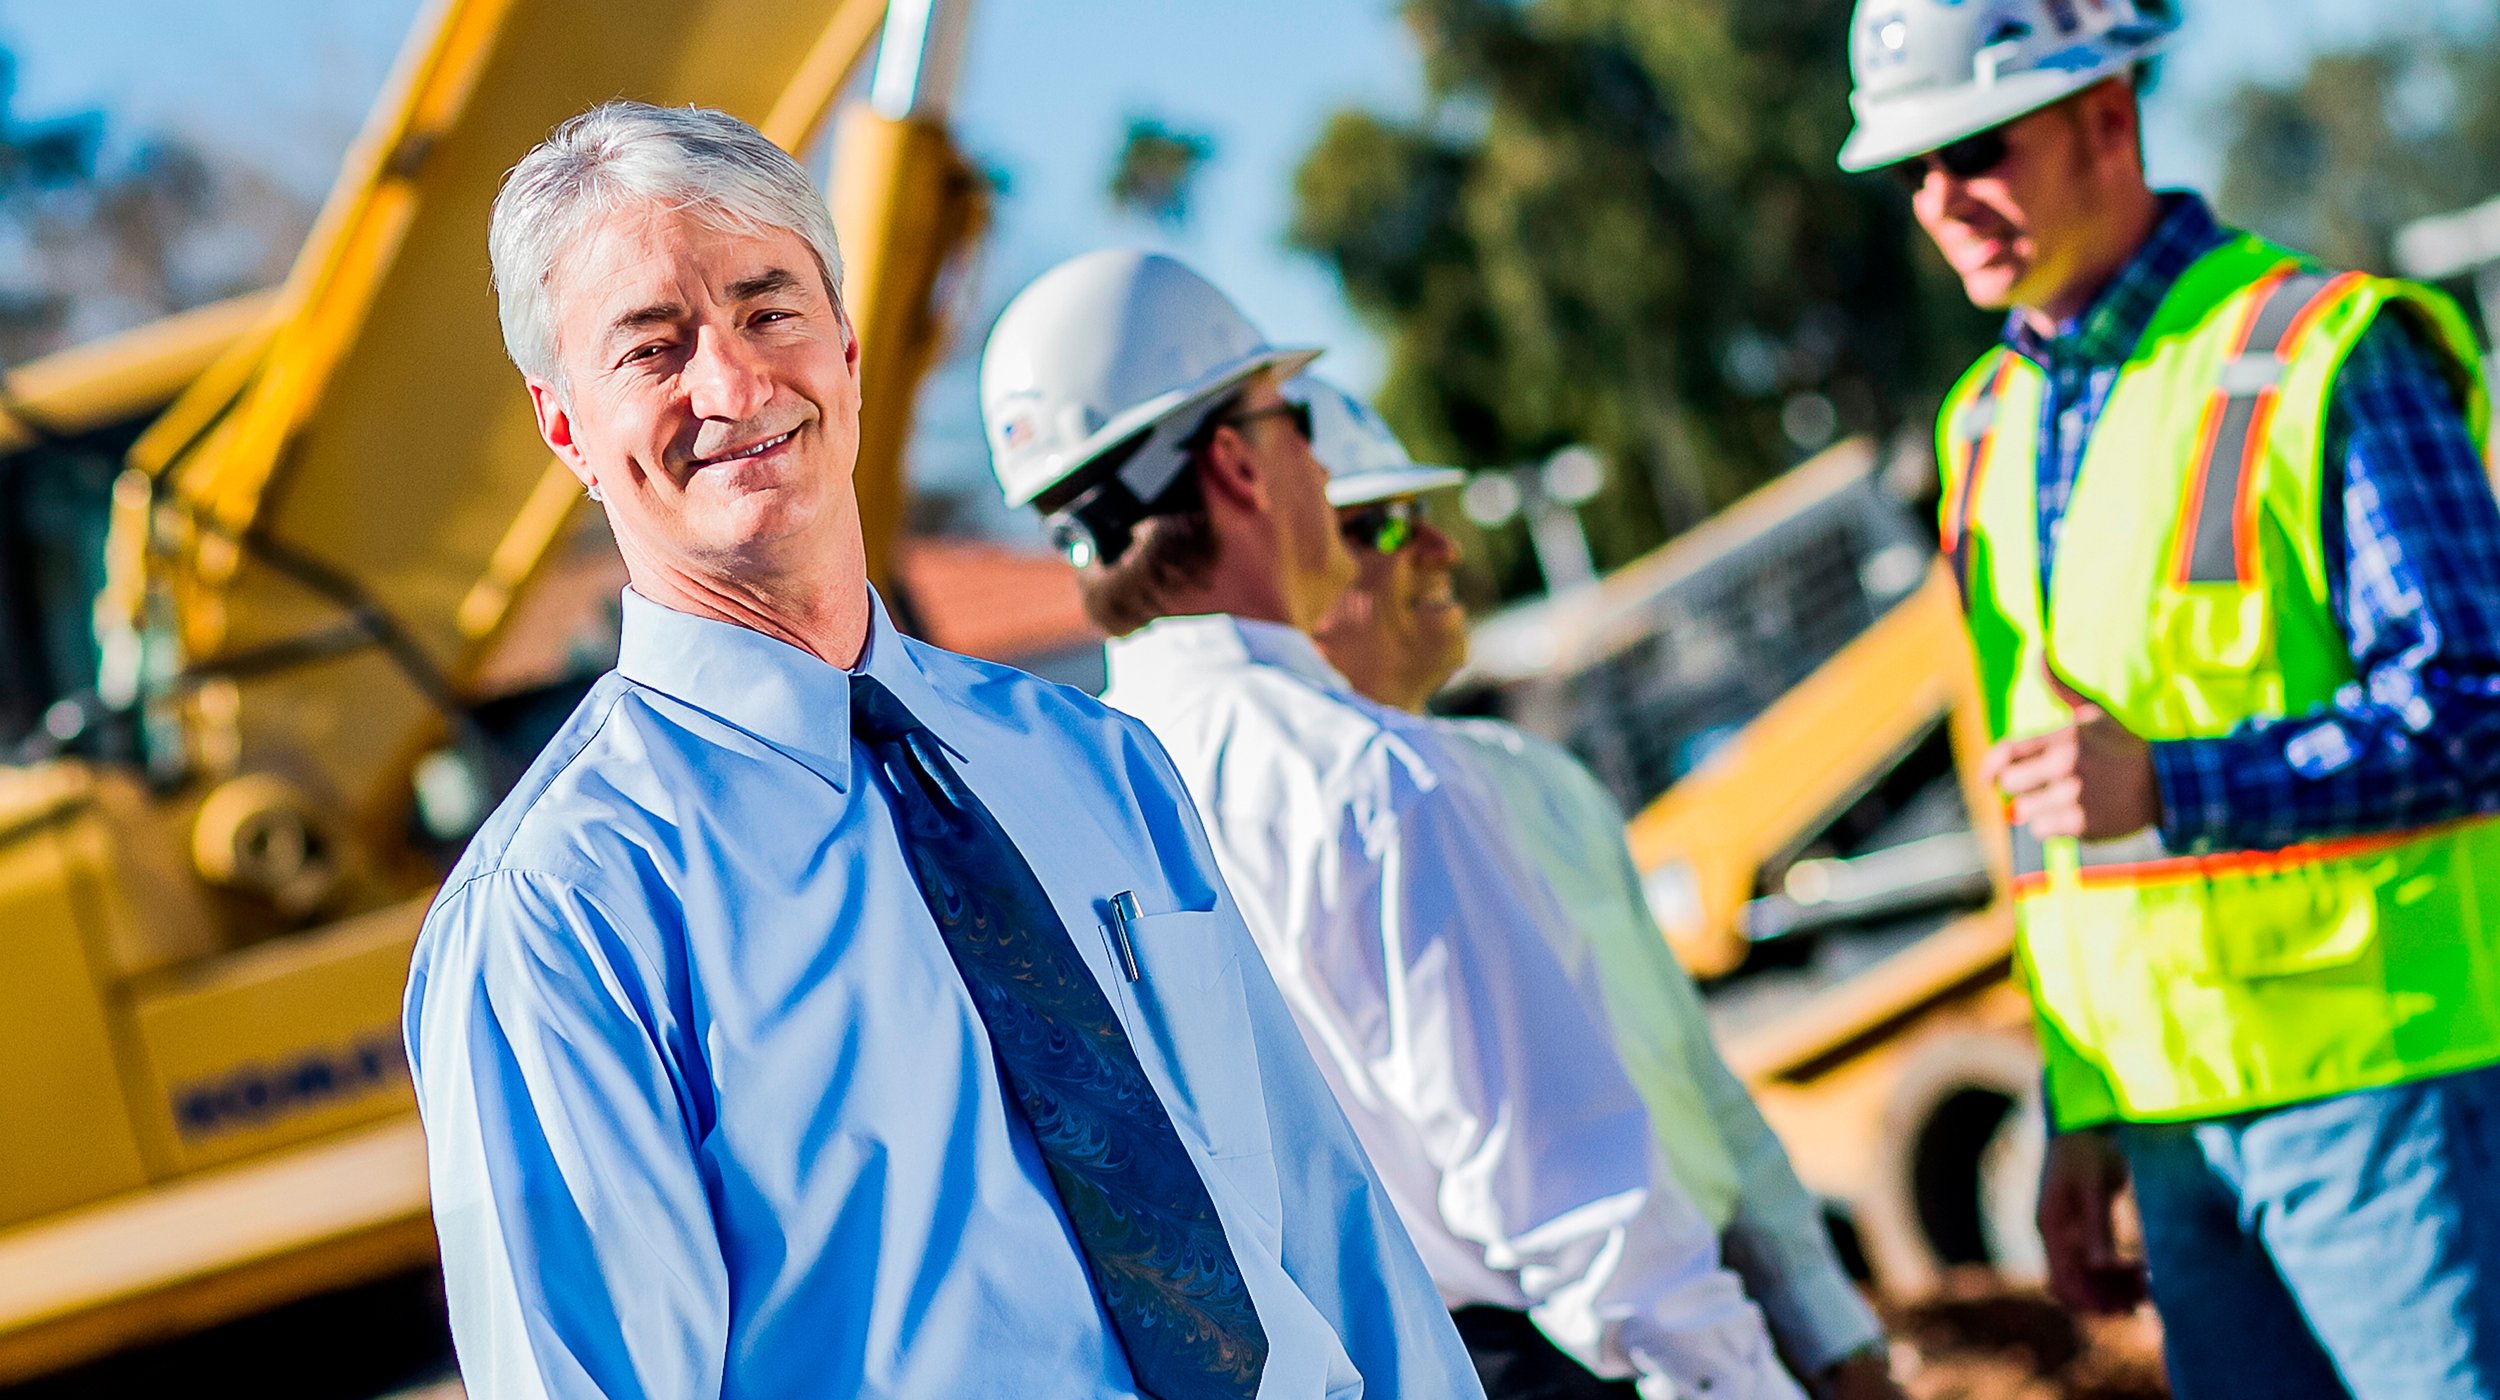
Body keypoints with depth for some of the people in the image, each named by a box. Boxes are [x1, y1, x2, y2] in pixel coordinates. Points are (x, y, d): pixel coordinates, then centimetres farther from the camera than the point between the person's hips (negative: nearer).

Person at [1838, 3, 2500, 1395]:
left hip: (2379, 1076, -7)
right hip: (2176, 1116, 7)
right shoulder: (1993, 421, 14)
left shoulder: (2331, 353, -9)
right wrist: (2082, 1111, 17)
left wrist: (2175, 787, -25)